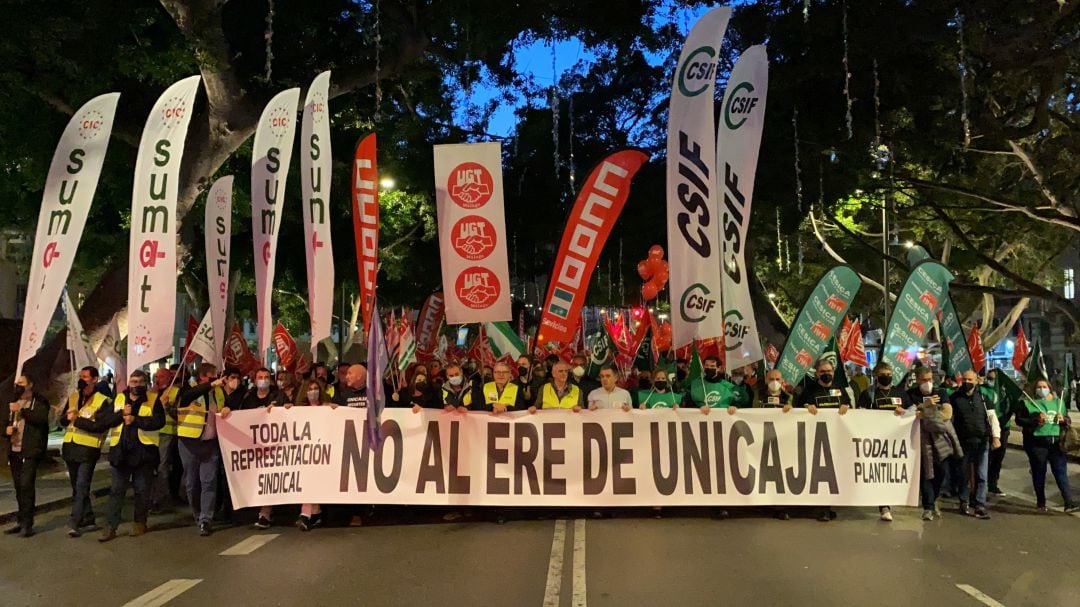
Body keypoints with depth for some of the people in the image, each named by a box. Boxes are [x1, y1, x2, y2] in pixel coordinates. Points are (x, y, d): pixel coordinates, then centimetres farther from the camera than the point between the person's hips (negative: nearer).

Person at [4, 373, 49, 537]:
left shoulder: (40, 402, -1)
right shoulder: (13, 403, 20)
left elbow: (42, 418, -18)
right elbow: (6, 424, 26)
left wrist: (21, 410, -22)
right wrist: (7, 429, 4)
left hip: (30, 451, -7)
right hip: (14, 451, 7)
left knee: (26, 485, -13)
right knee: (19, 487, 10)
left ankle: (27, 524, -11)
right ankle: (21, 521, 18)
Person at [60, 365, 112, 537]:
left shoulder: (102, 401, -9)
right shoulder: (73, 396, 11)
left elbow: (101, 426, -19)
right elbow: (63, 420, 15)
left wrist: (77, 420, -19)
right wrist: (67, 416, -8)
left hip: (88, 449, -7)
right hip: (70, 447, 7)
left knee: (81, 487, -9)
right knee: (77, 487, 14)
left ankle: (75, 523, -7)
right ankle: (88, 520, 24)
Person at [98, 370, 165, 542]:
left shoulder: (153, 400, -1)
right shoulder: (118, 399, 9)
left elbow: (159, 421, -14)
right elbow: (105, 420, 0)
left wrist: (136, 420, -20)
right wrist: (121, 414, -16)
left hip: (144, 451, -2)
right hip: (120, 450, 2)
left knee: (142, 490, 8)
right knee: (117, 490, 5)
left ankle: (140, 523, 21)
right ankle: (110, 527, 8)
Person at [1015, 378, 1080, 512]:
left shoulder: (1058, 402, 12)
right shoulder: (1028, 403, -1)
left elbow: (1068, 420, 18)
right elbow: (1019, 420, -6)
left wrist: (1063, 420, -5)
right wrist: (1036, 421, -19)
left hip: (1056, 442, 3)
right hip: (1037, 443, -3)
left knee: (1061, 471, -2)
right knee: (1039, 473, 7)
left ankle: (1069, 502, -3)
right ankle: (1040, 502, 18)